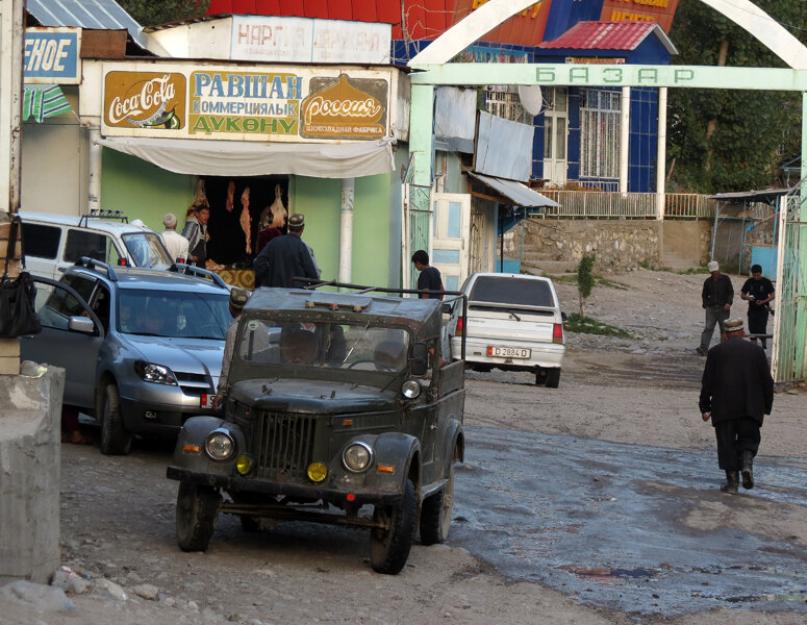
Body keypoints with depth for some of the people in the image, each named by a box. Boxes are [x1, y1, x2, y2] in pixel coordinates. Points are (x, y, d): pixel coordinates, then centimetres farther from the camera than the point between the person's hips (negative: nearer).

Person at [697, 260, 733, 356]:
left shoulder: (725, 279, 3)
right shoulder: (708, 281, 10)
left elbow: (731, 292, 2)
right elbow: (704, 295, 20)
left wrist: (729, 303, -12)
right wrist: (706, 304, 4)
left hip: (723, 308, -1)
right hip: (711, 308, 1)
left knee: (724, 329, 4)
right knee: (708, 328, -9)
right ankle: (703, 348, -15)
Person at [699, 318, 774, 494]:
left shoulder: (716, 352, 4)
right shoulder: (756, 350, 7)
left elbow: (707, 382, 2)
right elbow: (767, 381, 6)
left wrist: (705, 407, 7)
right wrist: (766, 407, 14)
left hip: (723, 408, -1)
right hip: (751, 407, 1)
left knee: (727, 444, 5)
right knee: (748, 439, 13)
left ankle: (732, 481, 0)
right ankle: (747, 464, -14)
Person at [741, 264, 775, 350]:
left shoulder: (766, 282, -6)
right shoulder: (749, 282, 3)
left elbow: (772, 296, -4)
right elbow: (742, 295, 9)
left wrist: (763, 301, -20)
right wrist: (747, 298, -15)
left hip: (763, 310, -4)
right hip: (752, 310, 4)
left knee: (761, 329, -10)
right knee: (752, 330, 5)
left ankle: (764, 345, 12)